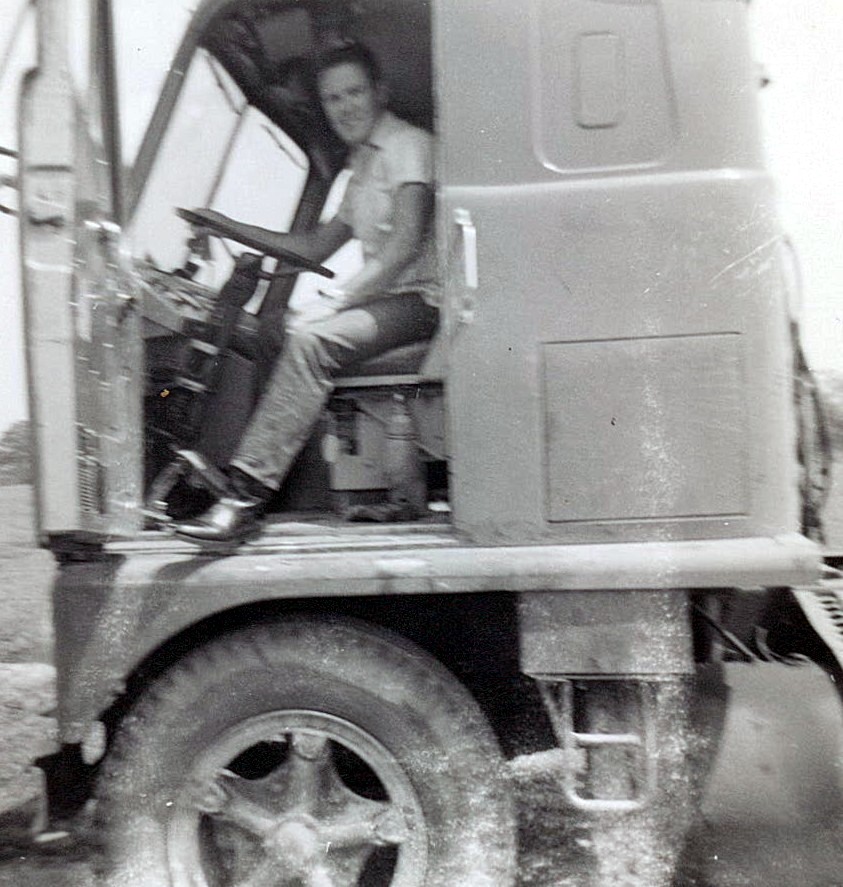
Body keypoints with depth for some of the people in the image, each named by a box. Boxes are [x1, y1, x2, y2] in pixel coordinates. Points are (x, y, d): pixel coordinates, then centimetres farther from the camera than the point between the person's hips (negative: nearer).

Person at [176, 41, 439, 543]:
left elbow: (407, 241, -17)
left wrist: (343, 296, -21)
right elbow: (317, 247, 25)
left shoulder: (409, 145, -1)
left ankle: (247, 497, -31)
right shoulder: (363, 164, 26)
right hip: (383, 301, 9)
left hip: (420, 300, -9)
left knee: (310, 342, -31)